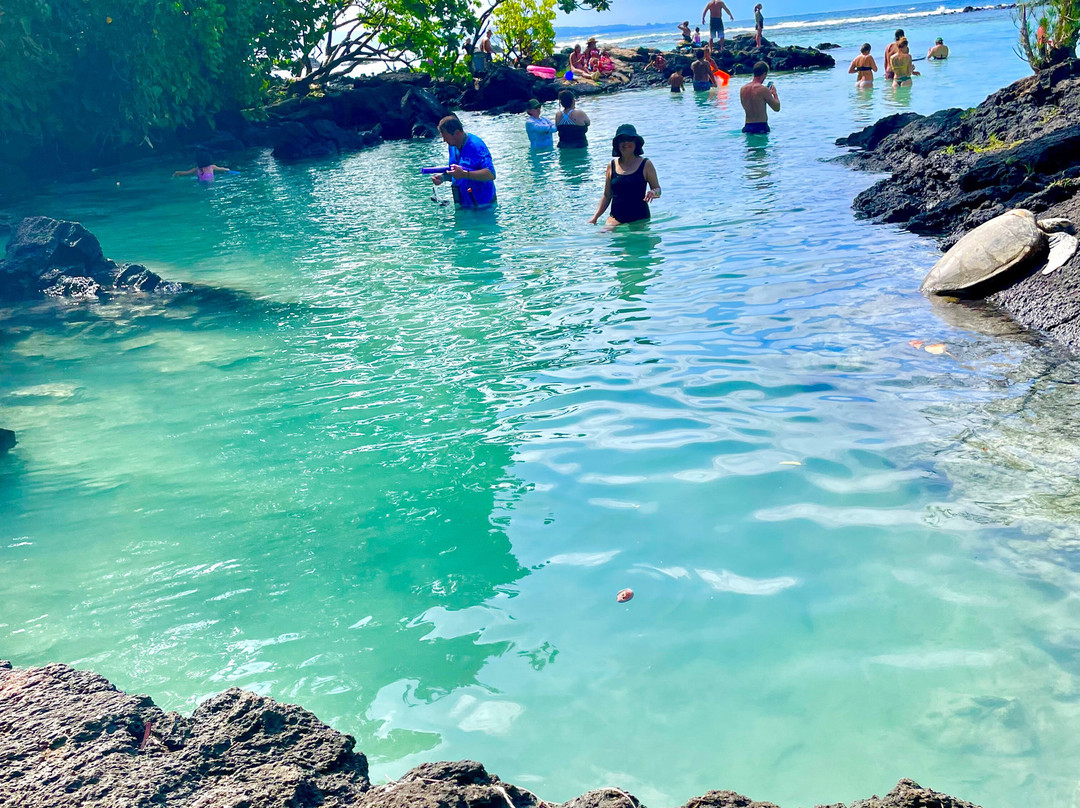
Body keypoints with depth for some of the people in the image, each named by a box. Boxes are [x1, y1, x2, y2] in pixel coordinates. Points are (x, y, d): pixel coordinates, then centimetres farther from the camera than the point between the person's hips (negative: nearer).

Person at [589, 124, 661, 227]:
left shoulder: (645, 164, 1)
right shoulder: (611, 166, 8)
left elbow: (657, 189, 4)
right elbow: (607, 196, 14)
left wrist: (653, 192, -21)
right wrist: (595, 217, 6)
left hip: (640, 219, -1)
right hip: (616, 218, 1)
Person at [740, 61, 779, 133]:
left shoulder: (743, 89, 7)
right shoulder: (763, 89, -12)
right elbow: (777, 108, -4)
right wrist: (774, 93, 15)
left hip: (747, 127, 6)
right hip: (761, 127, -6)